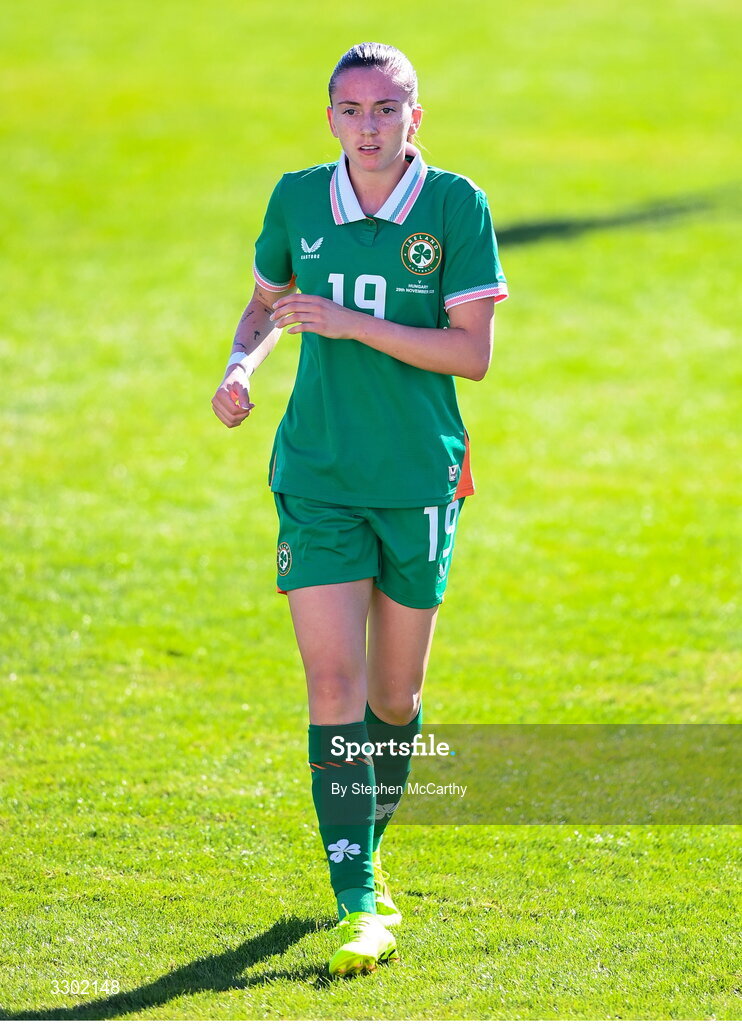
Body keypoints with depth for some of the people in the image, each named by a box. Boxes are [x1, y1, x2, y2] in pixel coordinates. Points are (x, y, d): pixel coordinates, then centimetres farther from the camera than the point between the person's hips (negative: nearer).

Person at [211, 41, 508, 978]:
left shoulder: (455, 205, -6)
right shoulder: (297, 199, 3)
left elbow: (472, 352, -11)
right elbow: (266, 299, 22)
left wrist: (352, 324, -18)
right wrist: (242, 362, 1)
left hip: (420, 480, -1)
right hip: (318, 479, 1)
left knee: (394, 697, 12)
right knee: (334, 685, -12)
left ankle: (370, 847, 39)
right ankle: (359, 904, -12)